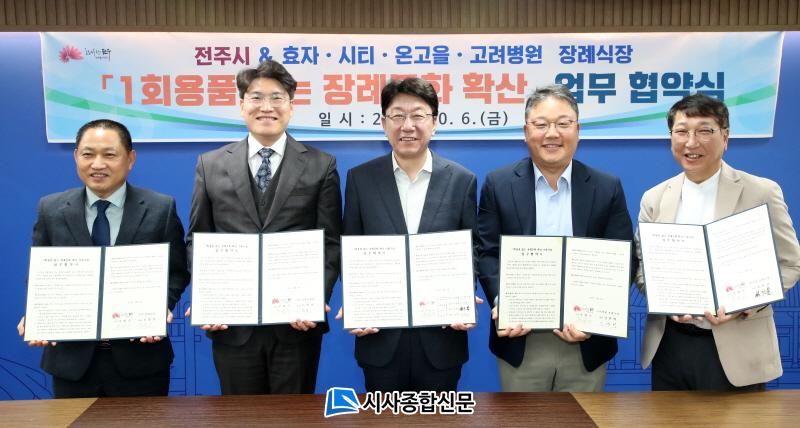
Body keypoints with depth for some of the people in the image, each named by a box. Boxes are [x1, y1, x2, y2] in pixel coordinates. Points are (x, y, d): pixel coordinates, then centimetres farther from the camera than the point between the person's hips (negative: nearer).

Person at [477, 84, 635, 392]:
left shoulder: (608, 188, 1)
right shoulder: (498, 185, 0)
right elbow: (488, 253, -2)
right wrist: (501, 303, -18)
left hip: (585, 345, 1)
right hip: (520, 342, 0)